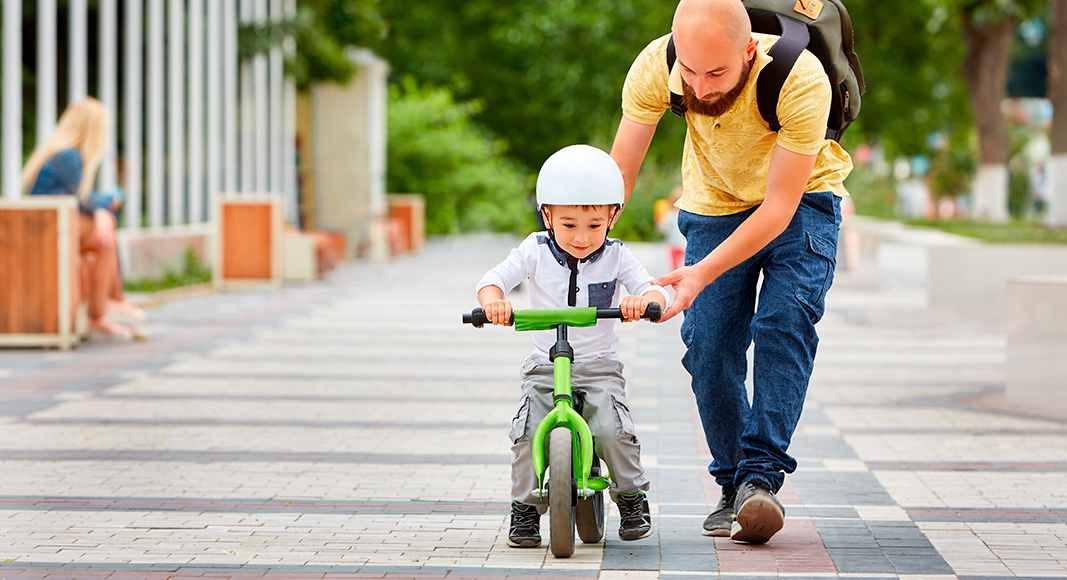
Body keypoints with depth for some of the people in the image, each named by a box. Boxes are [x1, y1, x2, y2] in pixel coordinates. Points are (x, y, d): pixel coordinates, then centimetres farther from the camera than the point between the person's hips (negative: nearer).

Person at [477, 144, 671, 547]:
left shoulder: (616, 256, -2)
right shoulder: (536, 252, -2)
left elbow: (656, 290, -11)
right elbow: (493, 280, -9)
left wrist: (643, 300, -36)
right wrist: (494, 301, -33)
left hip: (599, 367, -1)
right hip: (545, 367, 1)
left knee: (612, 430, -22)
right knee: (528, 431, -20)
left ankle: (632, 499, 3)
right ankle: (525, 509, 0)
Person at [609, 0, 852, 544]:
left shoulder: (800, 81, -37)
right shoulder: (655, 69, -28)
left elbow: (779, 206, -31)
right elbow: (616, 175, -18)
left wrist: (703, 274, -39)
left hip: (801, 199, -3)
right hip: (713, 206, 3)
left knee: (784, 323, -22)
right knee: (708, 347, -8)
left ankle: (761, 475, -21)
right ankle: (732, 484, 8)